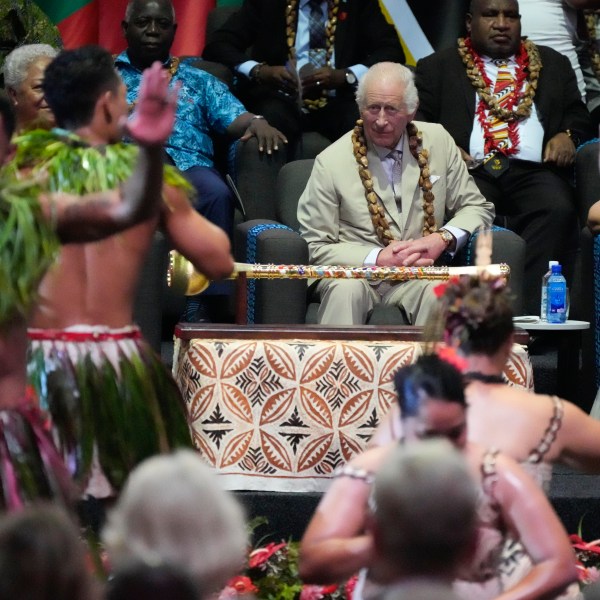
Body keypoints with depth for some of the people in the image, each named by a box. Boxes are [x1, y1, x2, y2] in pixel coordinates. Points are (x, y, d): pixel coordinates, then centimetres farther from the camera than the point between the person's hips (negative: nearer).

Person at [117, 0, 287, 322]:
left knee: (217, 194, -35)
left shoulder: (197, 80, 29)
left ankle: (201, 312, -36)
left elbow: (235, 118, 15)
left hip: (189, 166, 2)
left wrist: (258, 123, -9)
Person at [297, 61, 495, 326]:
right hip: (355, 274, -1)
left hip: (418, 274, 2)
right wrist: (378, 259, -12)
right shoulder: (331, 162, -1)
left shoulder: (437, 141, 8)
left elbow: (477, 208, 16)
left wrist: (443, 239, -5)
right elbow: (315, 248, 0)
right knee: (346, 289, -36)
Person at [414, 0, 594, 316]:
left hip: (534, 171, 1)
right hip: (474, 169, -1)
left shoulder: (553, 64, 28)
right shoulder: (437, 67, 22)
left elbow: (579, 115, 24)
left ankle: (531, 315, -39)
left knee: (558, 209, -33)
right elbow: (418, 122, 12)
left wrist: (568, 135, 1)